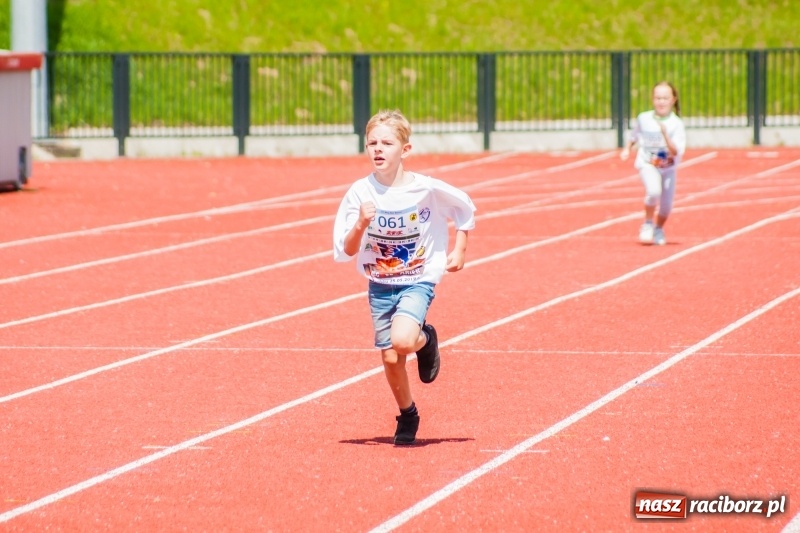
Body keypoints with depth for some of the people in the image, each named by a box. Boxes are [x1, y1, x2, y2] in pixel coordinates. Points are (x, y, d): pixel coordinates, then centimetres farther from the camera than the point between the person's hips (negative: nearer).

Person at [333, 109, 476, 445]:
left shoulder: (428, 189, -15)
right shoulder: (360, 193, -13)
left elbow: (465, 209, 5)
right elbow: (346, 251, -13)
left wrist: (459, 251, 0)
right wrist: (361, 225, -30)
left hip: (419, 281, -3)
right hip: (380, 285, 3)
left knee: (401, 340, -27)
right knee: (390, 358, 5)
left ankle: (426, 339, 9)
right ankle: (407, 416, 30)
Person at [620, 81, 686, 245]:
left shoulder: (676, 124, -16)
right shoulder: (643, 119, -9)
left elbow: (676, 152, -24)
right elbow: (634, 136, 13)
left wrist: (665, 135, -36)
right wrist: (627, 149, -1)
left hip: (668, 167, 1)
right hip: (648, 164, -1)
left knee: (666, 204, 6)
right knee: (654, 191, -29)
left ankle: (659, 230, 37)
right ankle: (648, 224, -5)